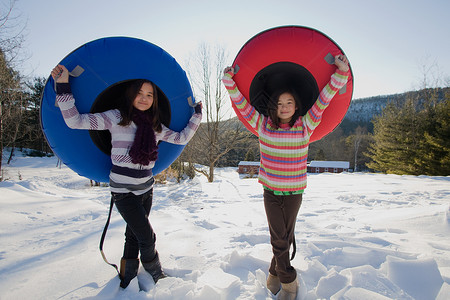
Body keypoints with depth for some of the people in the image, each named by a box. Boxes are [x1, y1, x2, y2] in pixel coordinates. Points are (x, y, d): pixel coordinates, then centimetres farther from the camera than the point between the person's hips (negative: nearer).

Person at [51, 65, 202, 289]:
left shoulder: (155, 126, 4)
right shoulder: (116, 118, -10)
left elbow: (182, 138, 11)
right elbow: (75, 121, -15)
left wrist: (197, 115, 11)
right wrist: (63, 87, -22)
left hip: (146, 189, 5)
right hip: (123, 192, -5)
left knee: (134, 235, 17)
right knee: (147, 236, -4)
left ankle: (127, 281, 37)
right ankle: (156, 276, 24)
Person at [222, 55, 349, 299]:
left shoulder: (305, 126, -6)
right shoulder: (263, 125, -4)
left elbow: (323, 100, -7)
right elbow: (241, 103, 0)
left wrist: (341, 73, -13)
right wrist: (229, 81, -3)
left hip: (294, 192, 0)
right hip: (270, 191, 1)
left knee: (285, 237, 10)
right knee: (279, 238, 6)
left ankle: (275, 273, 32)